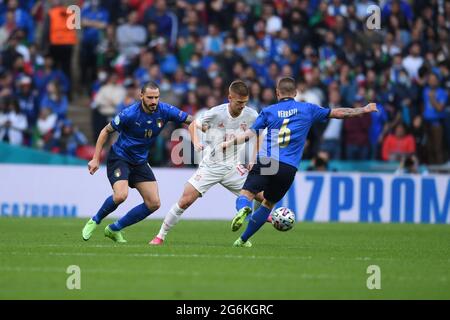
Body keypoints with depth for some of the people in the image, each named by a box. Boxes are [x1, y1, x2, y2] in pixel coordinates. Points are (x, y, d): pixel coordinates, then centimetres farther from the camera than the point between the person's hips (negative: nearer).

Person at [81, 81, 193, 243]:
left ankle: (114, 229, 10)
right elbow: (106, 131, -10)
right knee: (121, 195, -29)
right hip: (119, 157, -6)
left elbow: (190, 120, -3)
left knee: (154, 203, -2)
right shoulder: (129, 114, -22)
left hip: (140, 162, 6)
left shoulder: (164, 111, -12)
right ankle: (95, 221, 0)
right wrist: (96, 159, -12)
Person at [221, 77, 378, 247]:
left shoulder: (268, 111, 9)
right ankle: (243, 239, 15)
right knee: (268, 204, 17)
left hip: (265, 161, -1)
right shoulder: (307, 109, 11)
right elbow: (337, 113, 16)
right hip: (288, 168, 1)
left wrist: (230, 142, 15)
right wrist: (364, 110, 26)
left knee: (246, 194, -4)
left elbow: (250, 134, 4)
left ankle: (243, 209, -41)